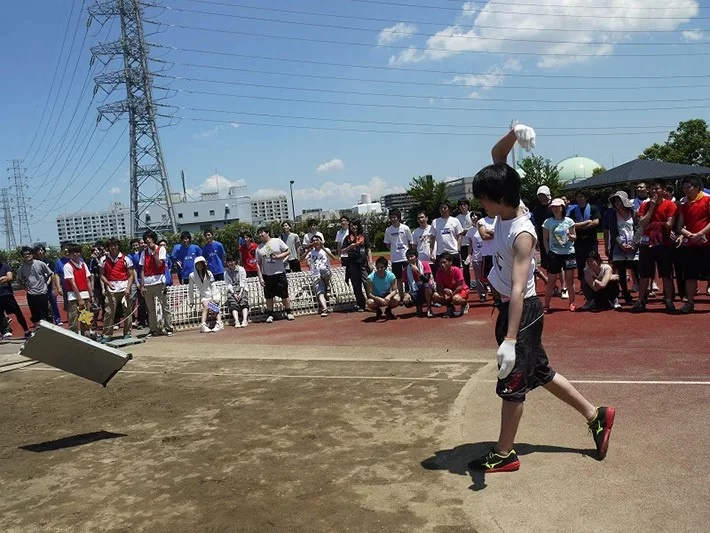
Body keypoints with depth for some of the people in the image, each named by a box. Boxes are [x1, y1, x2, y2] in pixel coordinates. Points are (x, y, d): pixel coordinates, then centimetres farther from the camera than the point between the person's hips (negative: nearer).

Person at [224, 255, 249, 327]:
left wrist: (240, 293, -13)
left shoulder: (241, 269, 8)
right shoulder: (226, 272, 12)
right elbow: (228, 285, 2)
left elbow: (243, 283, 0)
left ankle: (245, 320, -42)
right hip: (232, 291, 1)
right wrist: (234, 294, -14)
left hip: (242, 289, -1)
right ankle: (236, 321, -42)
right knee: (233, 303, -27)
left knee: (244, 302, -28)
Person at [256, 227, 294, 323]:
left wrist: (278, 256, -17)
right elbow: (258, 264, 6)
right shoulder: (259, 248, 6)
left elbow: (287, 252, 0)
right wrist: (260, 277, -1)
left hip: (279, 274, -3)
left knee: (284, 295, 2)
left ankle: (289, 312, 14)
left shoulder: (278, 241, -1)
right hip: (267, 275, 3)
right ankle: (270, 315, 15)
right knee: (269, 296, 5)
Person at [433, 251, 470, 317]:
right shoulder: (439, 272, -13)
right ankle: (450, 307, 4)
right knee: (435, 296, -23)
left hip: (461, 290, -4)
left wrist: (451, 295, -26)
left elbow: (460, 287, -22)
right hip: (448, 291, 4)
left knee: (456, 299, -39)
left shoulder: (456, 270, -24)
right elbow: (439, 287, -11)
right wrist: (444, 290, -33)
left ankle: (465, 304, 0)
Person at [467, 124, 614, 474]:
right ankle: (595, 416, 34)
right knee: (539, 372, 20)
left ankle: (504, 455, 17)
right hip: (509, 307, 9)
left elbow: (518, 289, -34)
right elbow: (497, 157, 2)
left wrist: (509, 340, -40)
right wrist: (513, 135, -17)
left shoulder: (522, 235, -27)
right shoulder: (507, 211, -3)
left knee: (512, 384, 2)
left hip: (522, 312, -9)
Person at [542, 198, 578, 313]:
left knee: (570, 280, 6)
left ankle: (572, 303, 18)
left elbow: (574, 237, 8)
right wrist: (549, 252, -3)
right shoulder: (548, 222, -1)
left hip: (569, 253, 1)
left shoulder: (569, 221, 2)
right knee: (551, 281, 1)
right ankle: (546, 305, 10)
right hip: (554, 254, -1)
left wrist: (571, 236, -14)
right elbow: (545, 240, 4)